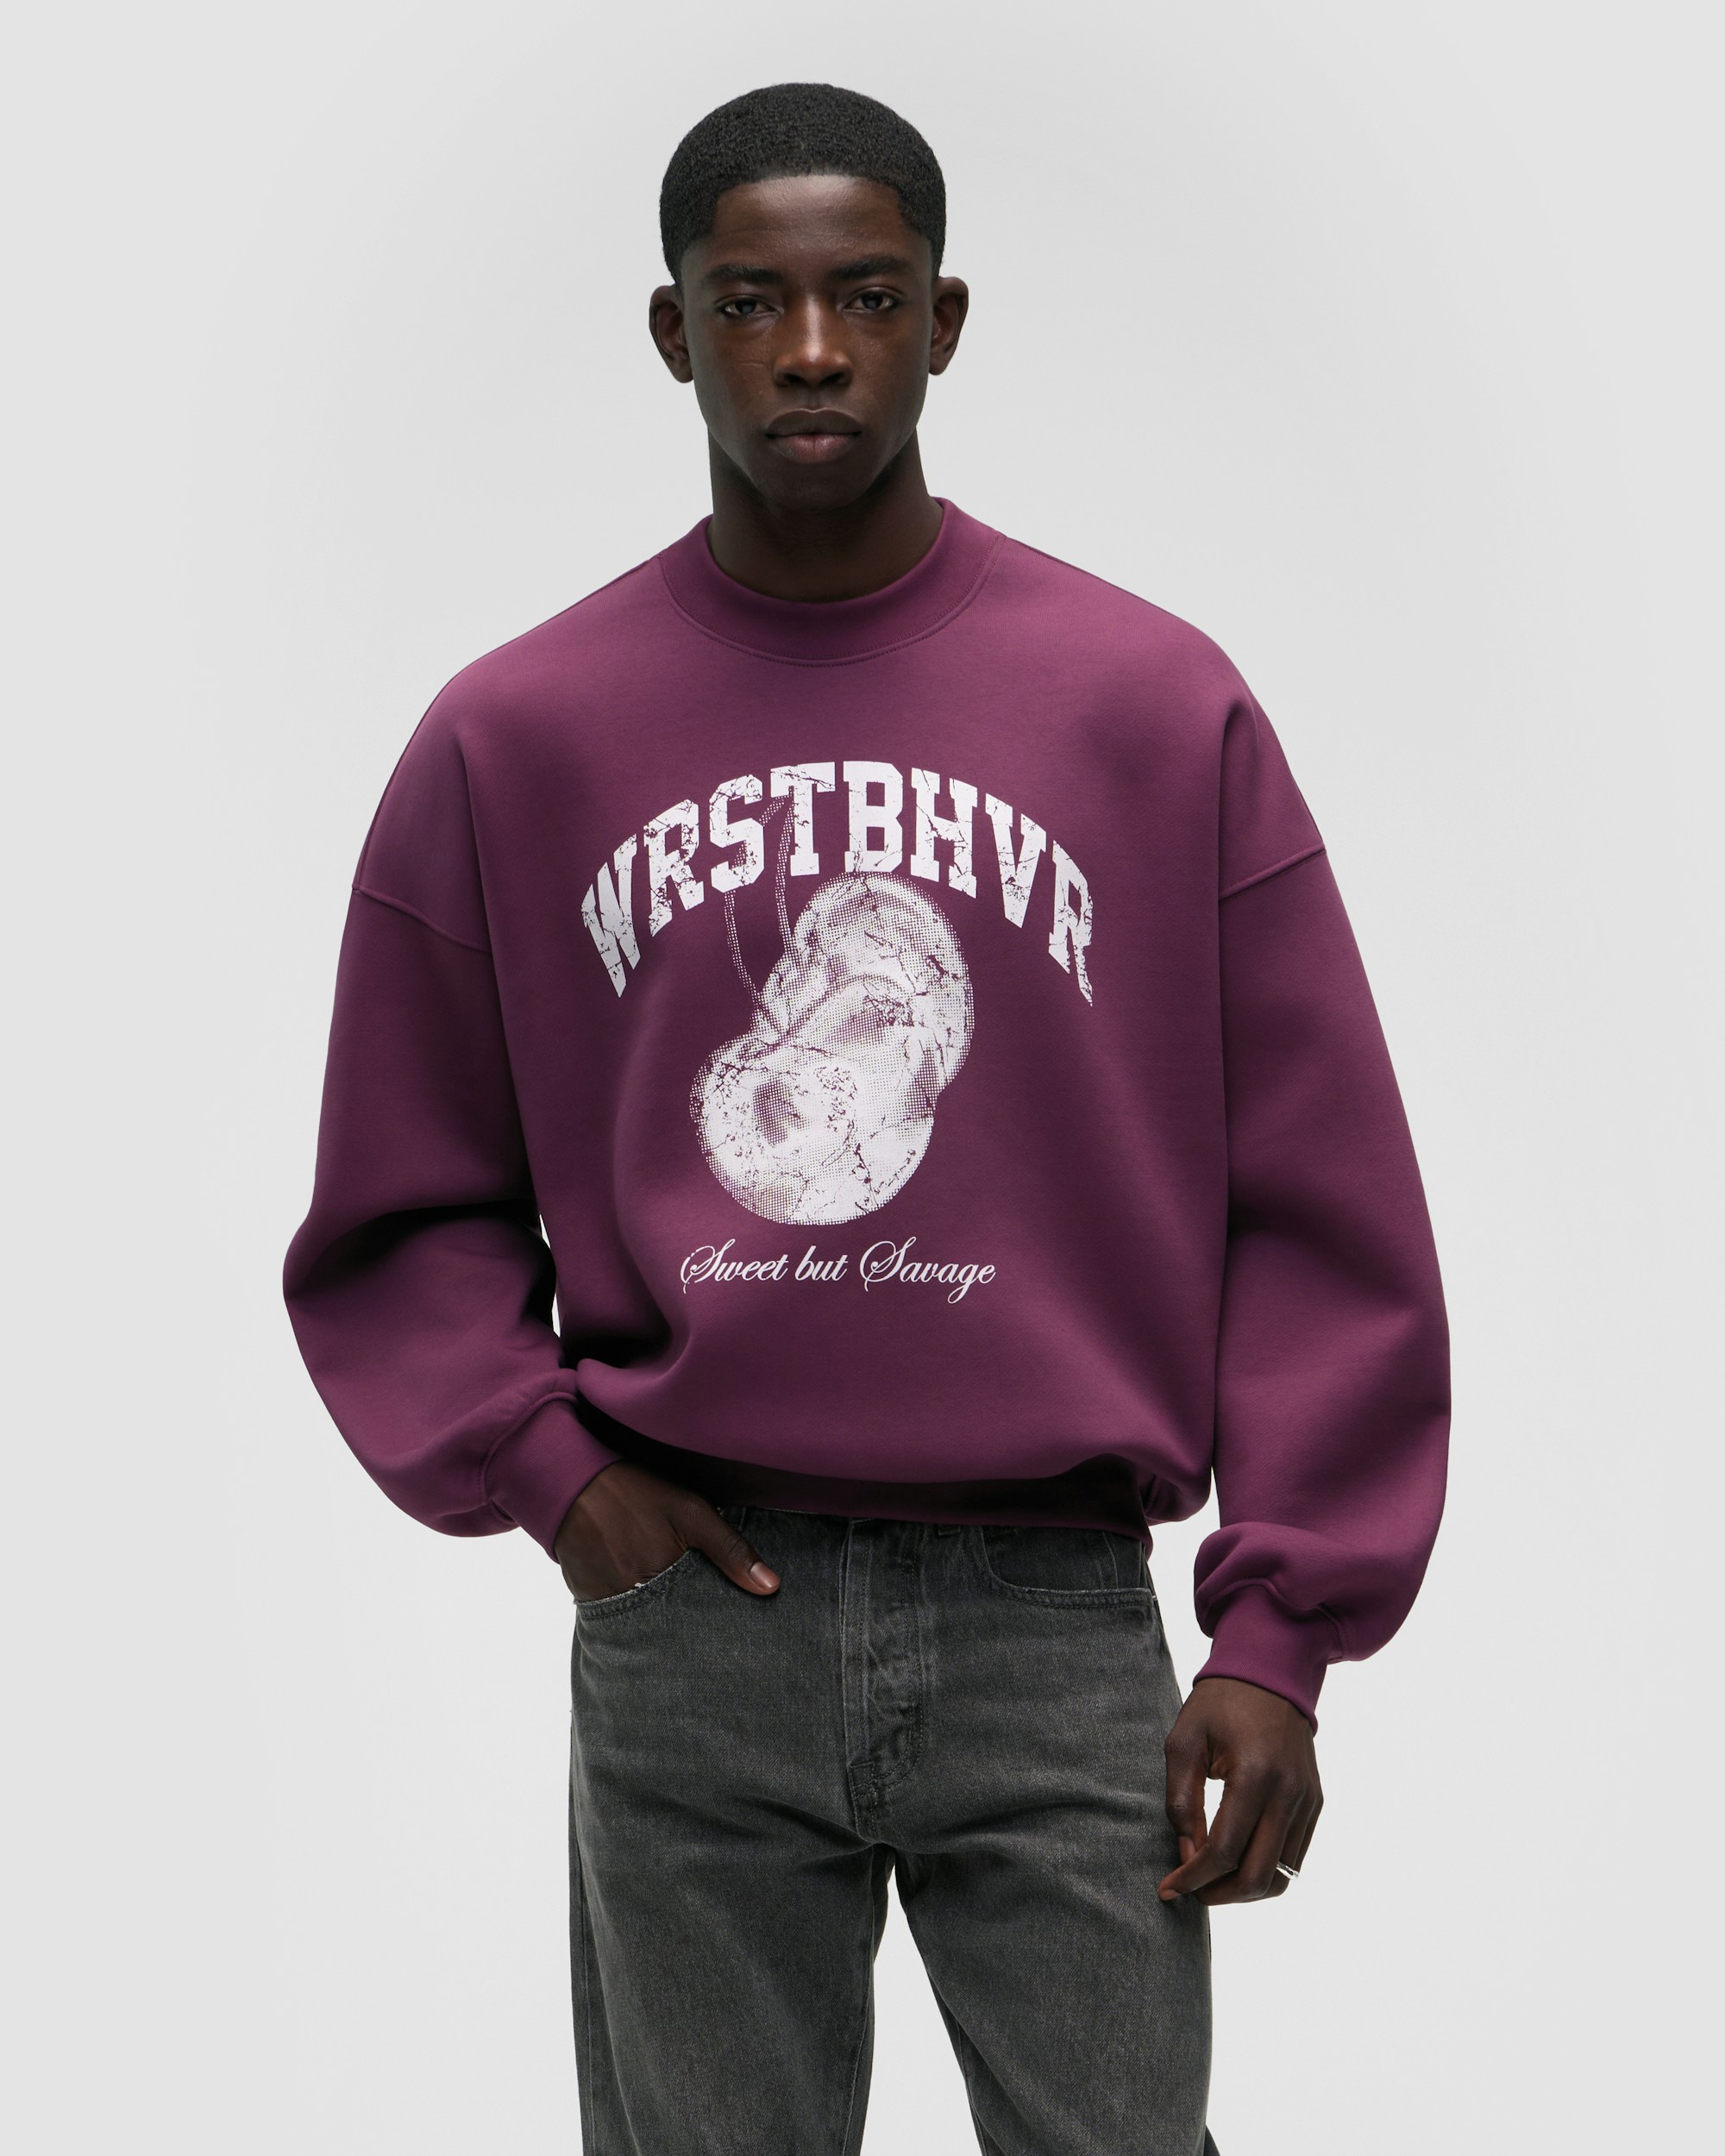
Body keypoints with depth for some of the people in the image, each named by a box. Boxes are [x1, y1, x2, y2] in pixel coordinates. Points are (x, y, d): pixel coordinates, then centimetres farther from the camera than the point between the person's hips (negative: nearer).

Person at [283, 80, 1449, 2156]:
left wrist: (1285, 1628, -3)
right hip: (689, 1618, 1)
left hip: (1057, 1616, 0)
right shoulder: (511, 739, 5)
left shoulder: (1161, 706, 2)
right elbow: (400, 1215, 11)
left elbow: (1319, 1206, 2)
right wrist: (547, 1464, -5)